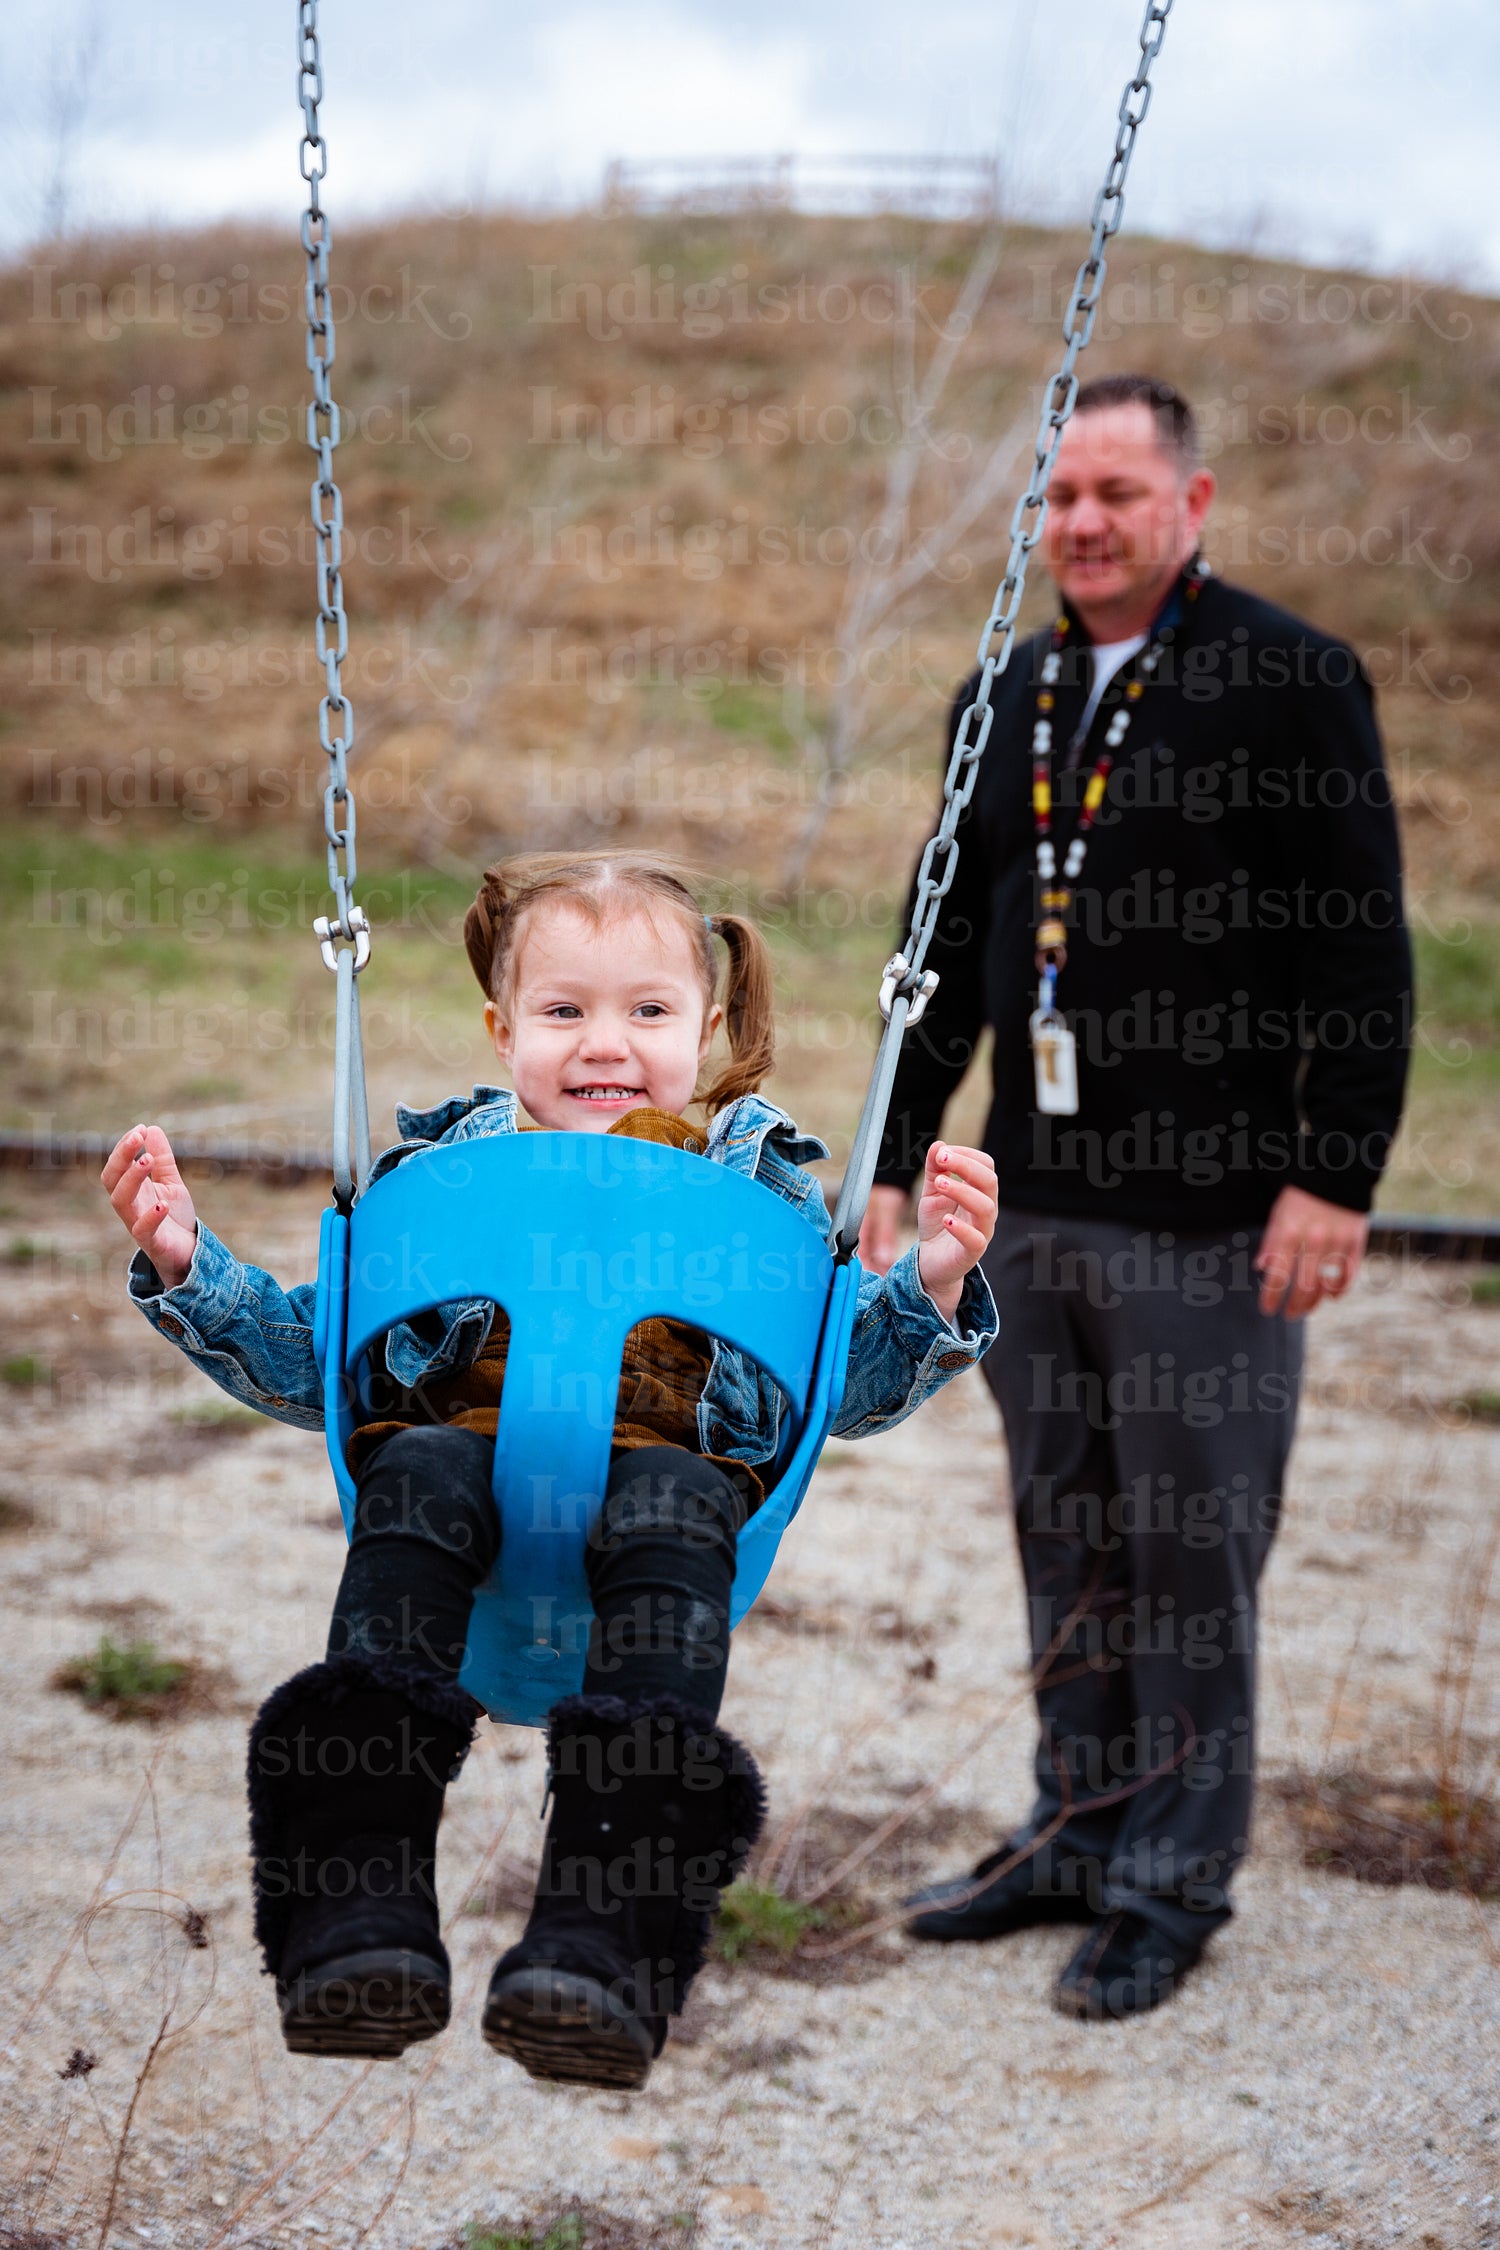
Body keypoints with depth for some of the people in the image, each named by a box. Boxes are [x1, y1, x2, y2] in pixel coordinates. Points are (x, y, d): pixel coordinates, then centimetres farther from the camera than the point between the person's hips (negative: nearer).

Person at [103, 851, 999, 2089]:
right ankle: (359, 1923, -43)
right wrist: (185, 1263, 9)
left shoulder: (757, 1177, 20)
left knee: (672, 1514, -37)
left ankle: (600, 1953, -47)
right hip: (464, 1442, 1)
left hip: (670, 1461, -1)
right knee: (417, 1477, -35)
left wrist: (934, 1286, -1)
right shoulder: (443, 1163, 21)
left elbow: (852, 1384, 18)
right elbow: (310, 1362, 23)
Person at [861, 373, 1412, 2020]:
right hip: (1031, 1207, 6)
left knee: (1189, 1554, 2)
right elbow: (950, 945, 19)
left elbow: (1362, 948, -8)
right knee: (1067, 1545, 14)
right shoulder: (1006, 699, 14)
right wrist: (895, 1164, 16)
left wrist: (1334, 1177, -14)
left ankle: (1172, 1881, 16)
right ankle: (1079, 1831, 28)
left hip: (1207, 1217, -6)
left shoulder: (1290, 682, -5)